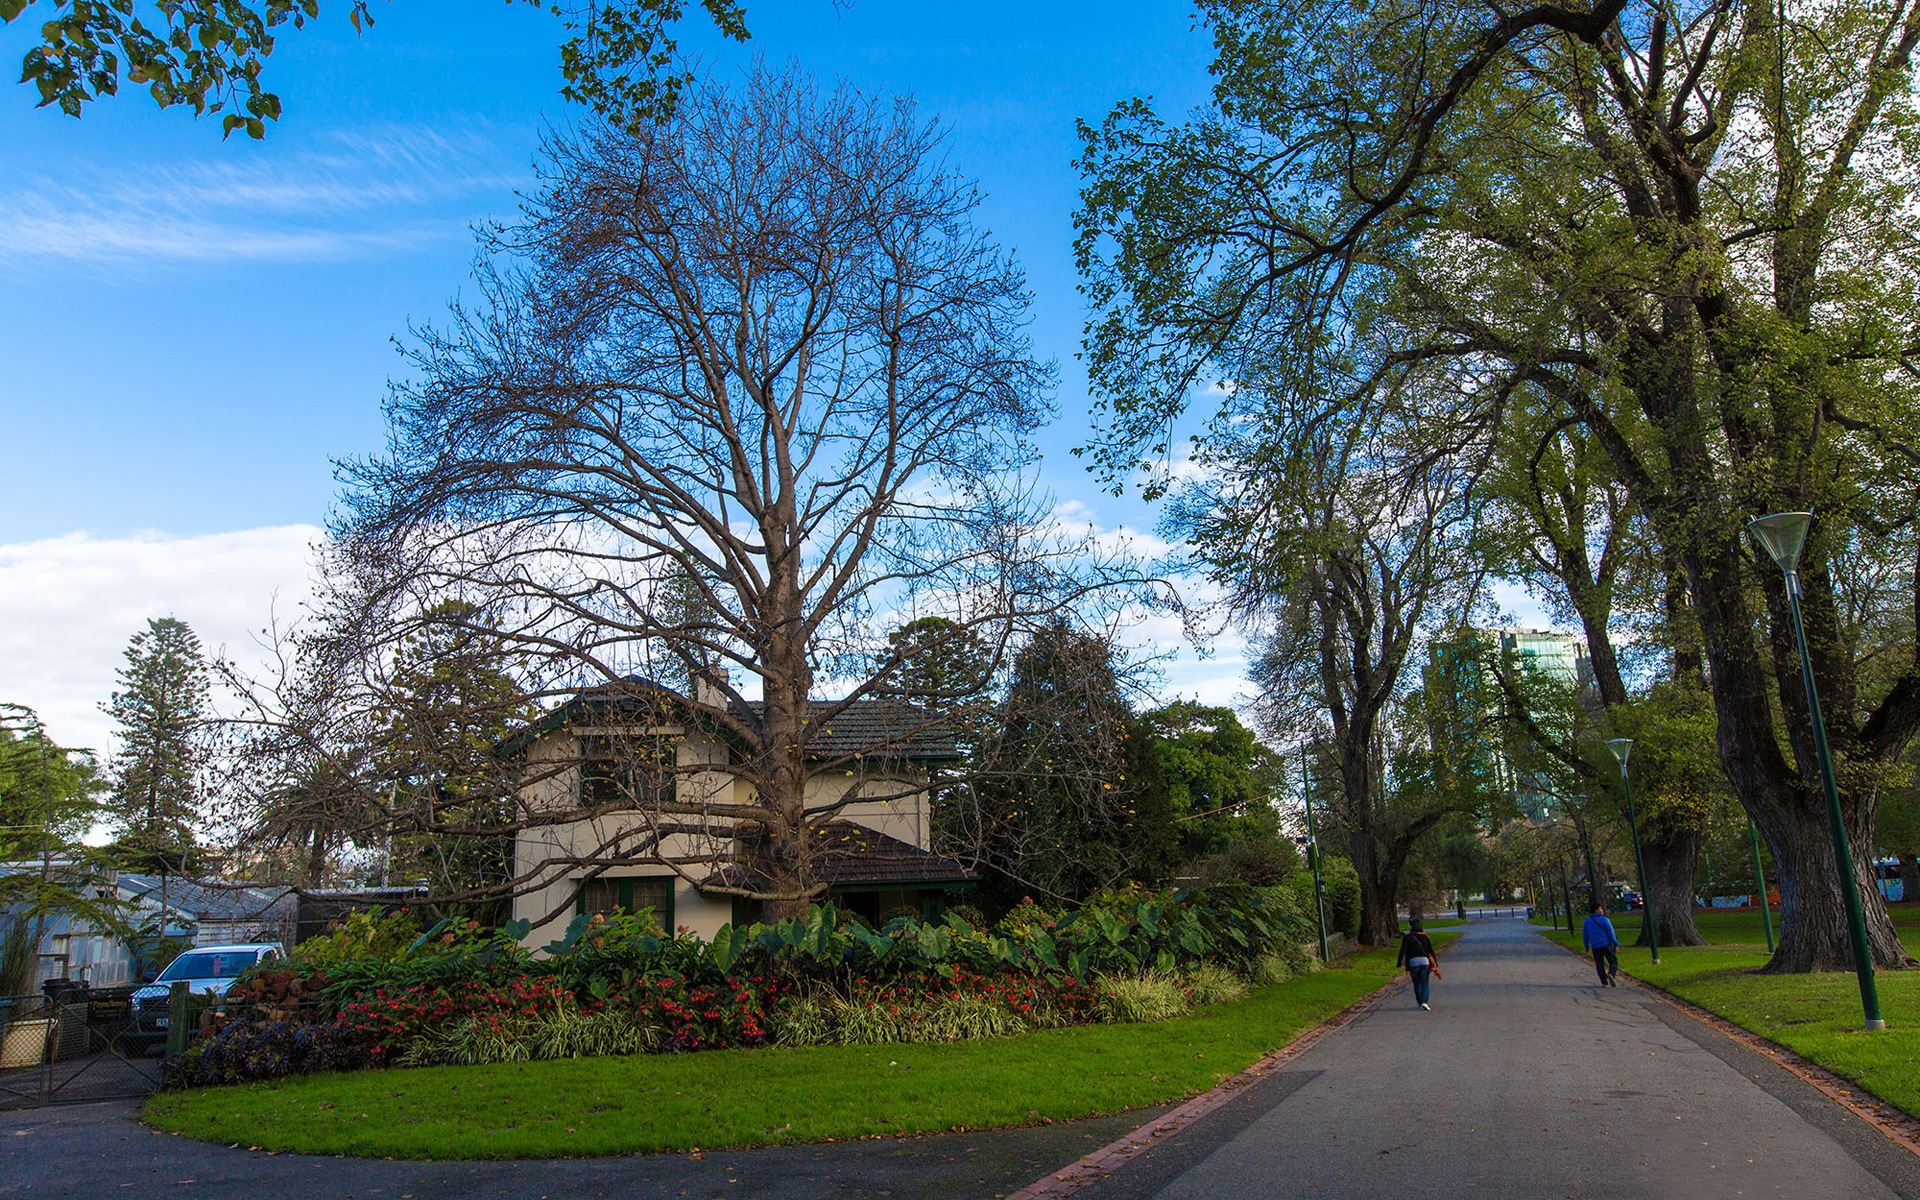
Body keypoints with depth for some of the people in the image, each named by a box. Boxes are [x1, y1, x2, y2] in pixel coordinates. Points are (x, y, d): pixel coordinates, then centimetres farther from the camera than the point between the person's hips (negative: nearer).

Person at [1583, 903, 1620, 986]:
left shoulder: (1587, 921, 7)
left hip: (1595, 947, 3)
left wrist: (1587, 947, 20)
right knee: (1613, 962, 5)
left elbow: (1585, 935, 12)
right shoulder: (1604, 920, -6)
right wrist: (1616, 945, -4)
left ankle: (1604, 983, 5)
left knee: (1599, 965, 10)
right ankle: (1611, 974, -21)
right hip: (1606, 945, -3)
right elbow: (1611, 933, -8)